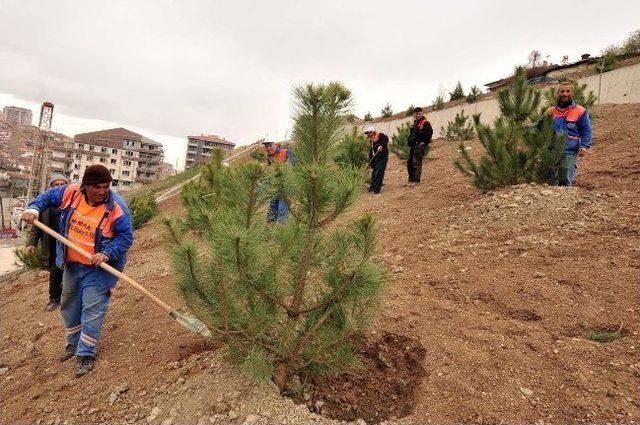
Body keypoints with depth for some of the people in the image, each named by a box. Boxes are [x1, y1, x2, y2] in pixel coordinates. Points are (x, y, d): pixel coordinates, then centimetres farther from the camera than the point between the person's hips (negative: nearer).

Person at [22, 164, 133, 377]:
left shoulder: (116, 207, -24)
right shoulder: (71, 192, -9)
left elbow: (125, 236, -20)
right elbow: (48, 196, 11)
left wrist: (107, 254, -32)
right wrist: (33, 208, -7)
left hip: (97, 268, -6)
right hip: (71, 265, 6)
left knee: (92, 310, -4)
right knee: (69, 305, 21)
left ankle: (86, 354, 10)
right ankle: (74, 342, 42)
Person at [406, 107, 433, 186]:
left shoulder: (425, 123, -7)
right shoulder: (414, 123, 20)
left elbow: (429, 133, -15)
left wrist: (424, 142, -17)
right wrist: (409, 142, 18)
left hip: (420, 146, -9)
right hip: (413, 146, 9)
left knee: (416, 163, -13)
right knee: (409, 162, 10)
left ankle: (416, 180, -10)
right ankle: (411, 179, 18)